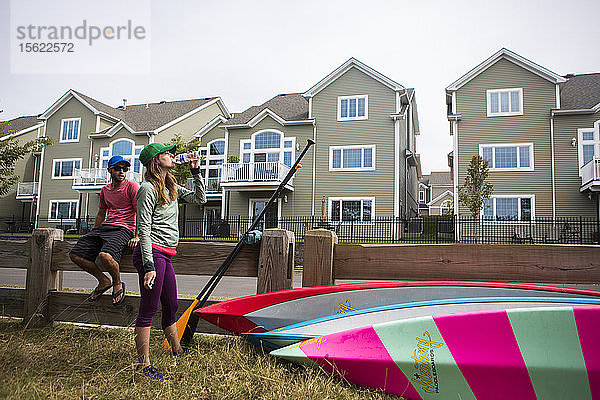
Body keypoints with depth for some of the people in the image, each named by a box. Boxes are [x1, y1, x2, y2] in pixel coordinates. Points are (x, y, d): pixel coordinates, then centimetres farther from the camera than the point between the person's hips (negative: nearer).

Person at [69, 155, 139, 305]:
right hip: (104, 227, 7)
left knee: (105, 255, -34)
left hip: (123, 229, -7)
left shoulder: (132, 186, -1)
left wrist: (136, 236, -17)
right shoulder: (105, 190, 20)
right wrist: (93, 235, 25)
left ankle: (118, 284, -5)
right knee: (75, 254, -7)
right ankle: (103, 281, 9)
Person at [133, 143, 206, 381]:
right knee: (148, 310, -4)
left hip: (165, 256, 9)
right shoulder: (148, 189, -9)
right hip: (152, 253, -9)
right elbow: (144, 229, -14)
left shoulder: (171, 188, 17)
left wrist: (196, 172, 14)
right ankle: (144, 365, 5)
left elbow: (199, 199, 22)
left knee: (171, 306, 17)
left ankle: (178, 353, 30)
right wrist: (149, 265, -21)